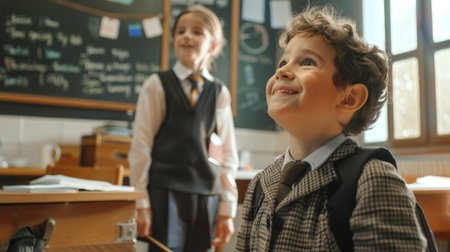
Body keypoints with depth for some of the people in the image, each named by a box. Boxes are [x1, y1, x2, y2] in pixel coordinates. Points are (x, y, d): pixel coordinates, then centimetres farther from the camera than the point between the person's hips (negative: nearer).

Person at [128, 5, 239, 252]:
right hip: (166, 192, -2)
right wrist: (141, 203, -3)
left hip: (207, 195, 3)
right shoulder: (157, 85, -1)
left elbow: (228, 154, 8)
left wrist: (227, 209, 5)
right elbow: (140, 147, -1)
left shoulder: (220, 92, 6)